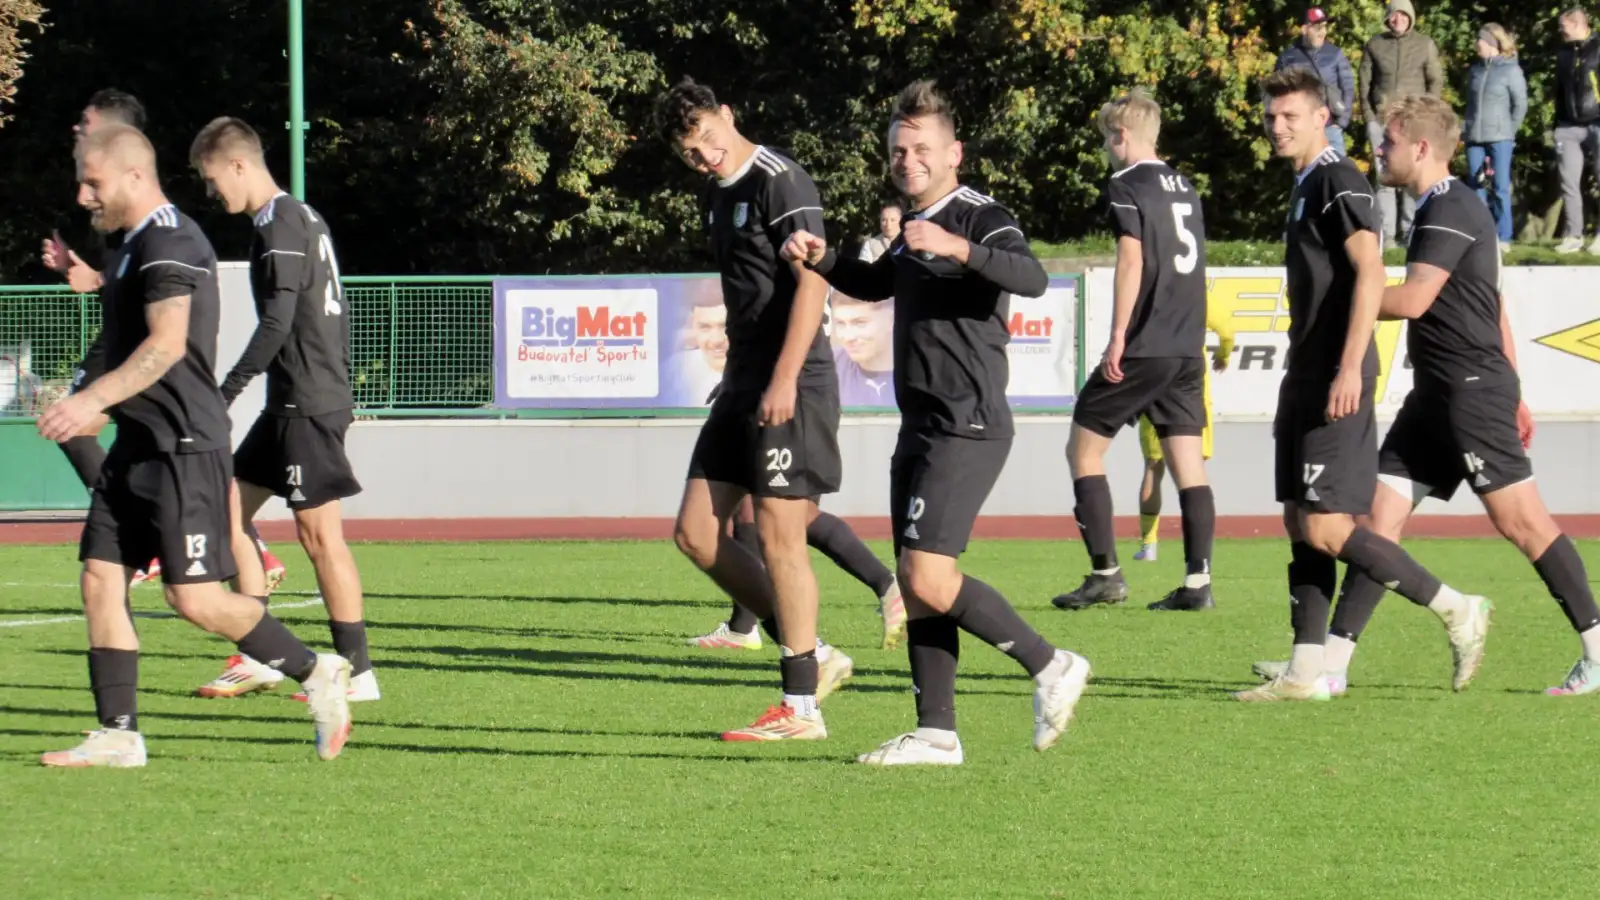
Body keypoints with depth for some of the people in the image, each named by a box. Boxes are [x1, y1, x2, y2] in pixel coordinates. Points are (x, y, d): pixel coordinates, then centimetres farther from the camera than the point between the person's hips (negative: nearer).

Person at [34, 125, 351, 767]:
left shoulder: (167, 243, -15)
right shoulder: (134, 245, 18)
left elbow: (168, 345, -27)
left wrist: (94, 399, -34)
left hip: (183, 447, -10)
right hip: (139, 446, 10)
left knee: (194, 598, -11)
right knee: (100, 580, 2)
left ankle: (315, 674, 6)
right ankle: (117, 736, 4)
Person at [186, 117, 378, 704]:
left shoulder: (279, 226, -13)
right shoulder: (305, 218, 17)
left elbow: (278, 321, -21)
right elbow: (333, 312, 20)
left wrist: (228, 390, -20)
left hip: (307, 405, -10)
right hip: (293, 405, 10)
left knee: (319, 533, -7)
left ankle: (356, 672, -4)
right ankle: (259, 659, 12)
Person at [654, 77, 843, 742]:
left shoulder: (779, 182, -12)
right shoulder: (716, 198, 16)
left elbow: (811, 282, -19)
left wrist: (783, 381, -23)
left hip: (790, 387, -10)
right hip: (742, 386, 10)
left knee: (778, 534, -8)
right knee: (695, 531, 6)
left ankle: (800, 707, -2)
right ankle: (809, 654, 13)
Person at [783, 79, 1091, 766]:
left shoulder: (981, 218, -11)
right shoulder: (916, 231, 18)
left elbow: (1032, 278, -30)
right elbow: (875, 284, 38)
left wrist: (959, 247, -44)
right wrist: (822, 259, 19)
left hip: (967, 427, -10)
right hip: (921, 428, 10)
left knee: (928, 578, -15)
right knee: (917, 585, 7)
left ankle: (1050, 666, -3)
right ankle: (936, 733, 9)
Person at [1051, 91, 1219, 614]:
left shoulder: (1127, 186, -6)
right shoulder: (1185, 189, 16)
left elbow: (1132, 259, -16)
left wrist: (1118, 335, -16)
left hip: (1143, 348, -7)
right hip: (1188, 347, 7)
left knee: (1084, 448, 4)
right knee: (1187, 462, 4)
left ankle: (1105, 574, -2)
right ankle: (1197, 581, -3)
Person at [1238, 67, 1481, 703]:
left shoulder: (1337, 181, -12)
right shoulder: (1304, 187, 18)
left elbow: (1370, 274, -22)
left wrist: (1350, 368, -28)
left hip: (1336, 383, -10)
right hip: (1306, 380, 10)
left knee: (1327, 529, -12)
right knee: (1300, 526, 8)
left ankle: (1458, 611, -2)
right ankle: (1307, 671, 9)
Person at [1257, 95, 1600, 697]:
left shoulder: (1450, 212, -13)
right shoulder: (1447, 209, 18)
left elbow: (1413, 300, -24)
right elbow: (1494, 307, 24)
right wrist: (1512, 393, 26)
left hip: (1472, 391, -10)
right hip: (1437, 397, 10)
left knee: (1521, 521, -6)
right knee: (1381, 515, 4)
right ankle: (1332, 663, 1)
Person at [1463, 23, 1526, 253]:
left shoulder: (1511, 70, -3)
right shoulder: (1475, 71, 12)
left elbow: (1520, 104, -2)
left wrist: (1509, 131, -3)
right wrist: (1467, 129, 8)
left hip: (1500, 138, -5)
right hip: (1475, 138, 5)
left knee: (1501, 188, -4)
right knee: (1477, 188, 5)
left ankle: (1503, 238, 0)